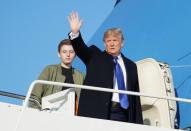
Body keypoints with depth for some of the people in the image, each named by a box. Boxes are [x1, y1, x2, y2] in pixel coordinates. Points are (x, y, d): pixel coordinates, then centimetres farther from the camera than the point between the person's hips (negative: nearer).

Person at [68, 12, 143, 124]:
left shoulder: (131, 66, 18)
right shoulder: (95, 57, 12)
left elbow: (135, 96, 16)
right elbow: (81, 48, -7)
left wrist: (139, 123, 11)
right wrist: (75, 32, -28)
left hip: (123, 114, 3)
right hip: (98, 113, -2)